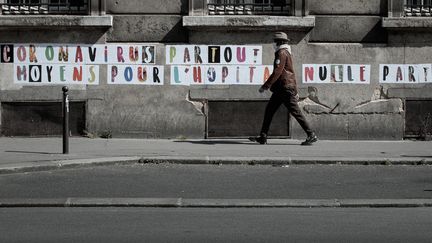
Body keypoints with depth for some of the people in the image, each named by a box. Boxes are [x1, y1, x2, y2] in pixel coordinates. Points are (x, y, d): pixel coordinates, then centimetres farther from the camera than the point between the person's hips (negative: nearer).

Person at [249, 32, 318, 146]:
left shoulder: (282, 53, -11)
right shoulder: (286, 53, 21)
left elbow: (277, 72, -19)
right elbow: (291, 72, 25)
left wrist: (265, 86, -18)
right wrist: (295, 91, 27)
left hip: (285, 88, -10)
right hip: (280, 89, 10)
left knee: (296, 112, -8)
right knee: (269, 110, 7)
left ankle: (311, 135, -5)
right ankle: (263, 137, 6)